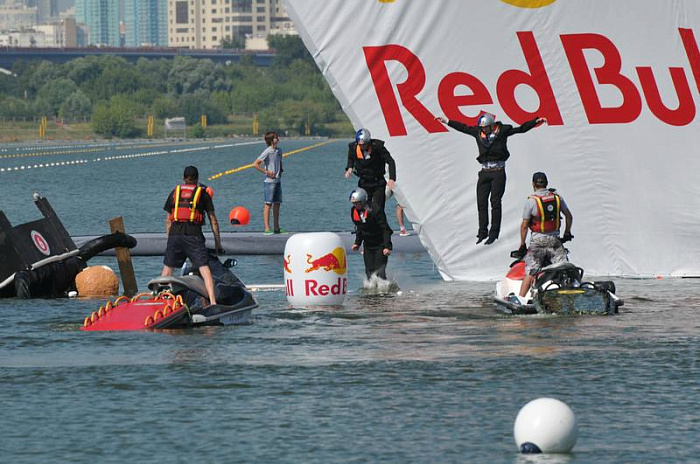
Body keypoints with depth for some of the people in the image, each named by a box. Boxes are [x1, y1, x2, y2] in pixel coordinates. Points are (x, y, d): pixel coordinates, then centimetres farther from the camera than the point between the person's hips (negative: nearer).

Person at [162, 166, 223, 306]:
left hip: (175, 233, 2)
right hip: (194, 234, -2)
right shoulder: (203, 193, 12)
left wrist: (169, 239, 24)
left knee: (167, 268, 13)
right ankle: (212, 301, -17)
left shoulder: (175, 192, 18)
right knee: (204, 268, -7)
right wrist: (218, 243, 16)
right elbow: (213, 220, 12)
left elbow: (168, 220, 18)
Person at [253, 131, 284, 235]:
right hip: (269, 181, -8)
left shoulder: (279, 151, 11)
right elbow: (255, 164, -17)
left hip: (278, 180, 8)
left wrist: (281, 171, 14)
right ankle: (267, 228, -6)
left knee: (277, 204, 9)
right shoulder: (267, 152, -13)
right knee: (268, 204, -6)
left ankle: (276, 228, 14)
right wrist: (266, 172, -16)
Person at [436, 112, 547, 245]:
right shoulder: (478, 132, 8)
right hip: (484, 172, 4)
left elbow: (521, 129, 2)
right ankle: (482, 232, 10)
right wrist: (447, 122, 24)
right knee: (481, 202, 2)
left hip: (498, 172, -4)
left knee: (495, 202, -5)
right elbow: (463, 127, 20)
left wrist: (537, 121, -5)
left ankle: (494, 233, -1)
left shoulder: (502, 131, -1)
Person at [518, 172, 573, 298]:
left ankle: (520, 298, -6)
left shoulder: (531, 201, -9)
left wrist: (522, 244, 3)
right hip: (555, 240, 3)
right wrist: (567, 233, 27)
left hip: (538, 240, -3)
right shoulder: (557, 197, 3)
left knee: (530, 272, -4)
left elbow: (524, 225, -7)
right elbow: (569, 216, 13)